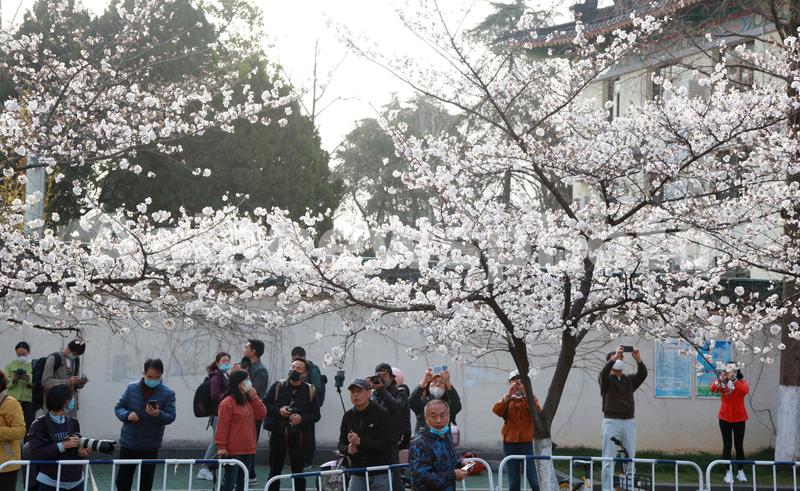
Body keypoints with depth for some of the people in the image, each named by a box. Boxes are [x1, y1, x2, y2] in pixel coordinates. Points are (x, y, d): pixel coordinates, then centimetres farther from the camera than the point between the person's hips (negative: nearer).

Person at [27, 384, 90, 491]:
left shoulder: (73, 423, 7)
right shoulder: (39, 425, -8)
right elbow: (36, 453, -17)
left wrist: (81, 452, -7)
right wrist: (62, 446, -22)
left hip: (76, 482, 5)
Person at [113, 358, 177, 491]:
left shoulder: (168, 394, -8)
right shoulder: (131, 388, -1)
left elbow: (170, 417, -12)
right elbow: (118, 407, 3)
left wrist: (158, 414, -33)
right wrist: (127, 415, -19)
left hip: (150, 446, -2)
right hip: (128, 443, 2)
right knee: (122, 479, 8)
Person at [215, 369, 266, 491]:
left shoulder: (249, 401, 13)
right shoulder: (227, 403, -12)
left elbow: (261, 414, 6)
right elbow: (222, 426, -14)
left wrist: (254, 397, -2)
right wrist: (221, 447, -16)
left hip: (248, 450, 8)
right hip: (232, 451, -8)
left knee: (242, 481, 12)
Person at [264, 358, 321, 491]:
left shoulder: (310, 391, 3)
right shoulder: (278, 386, 4)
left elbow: (316, 415, 1)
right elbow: (265, 405, 2)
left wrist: (302, 418, -16)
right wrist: (278, 411, -14)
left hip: (299, 436, 0)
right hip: (278, 434, 1)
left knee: (298, 472, 4)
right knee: (275, 470, 7)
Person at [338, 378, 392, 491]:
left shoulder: (381, 413, -7)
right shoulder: (348, 416, 8)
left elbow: (384, 444, -15)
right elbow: (341, 444, 10)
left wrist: (360, 441, -25)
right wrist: (348, 449, -14)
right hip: (358, 473, 4)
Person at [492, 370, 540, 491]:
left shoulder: (530, 398, 4)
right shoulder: (507, 399, 8)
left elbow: (538, 412, -15)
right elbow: (496, 410, -12)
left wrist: (525, 394, -24)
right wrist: (509, 395, -24)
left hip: (528, 443, -2)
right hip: (510, 444, 2)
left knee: (534, 481, -9)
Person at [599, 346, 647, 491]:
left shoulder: (629, 380, 15)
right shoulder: (606, 380, 6)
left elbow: (643, 374, -3)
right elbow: (604, 372, -17)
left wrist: (638, 360, -19)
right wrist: (615, 357, -28)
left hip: (629, 422, 4)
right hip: (611, 422, -4)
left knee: (630, 459, 4)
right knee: (609, 461, -6)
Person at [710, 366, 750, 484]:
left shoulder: (742, 382, -5)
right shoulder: (722, 383, -3)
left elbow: (745, 390, -28)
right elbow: (712, 389, -24)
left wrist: (734, 380, -39)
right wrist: (721, 379, -41)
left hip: (739, 418, 0)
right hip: (725, 418, 0)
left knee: (739, 445, 7)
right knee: (727, 445, 0)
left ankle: (741, 471, 20)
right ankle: (728, 472, 4)